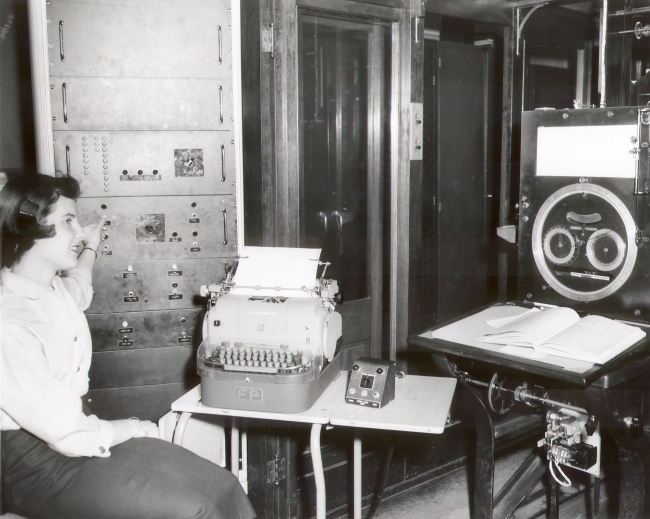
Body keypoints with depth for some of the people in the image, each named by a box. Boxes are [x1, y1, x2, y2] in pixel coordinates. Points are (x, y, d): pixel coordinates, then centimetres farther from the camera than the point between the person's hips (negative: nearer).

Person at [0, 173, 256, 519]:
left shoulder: (57, 291, 5)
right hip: (37, 464, -8)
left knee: (221, 487, -5)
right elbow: (72, 436, -22)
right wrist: (134, 428, -5)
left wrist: (90, 247, 49)